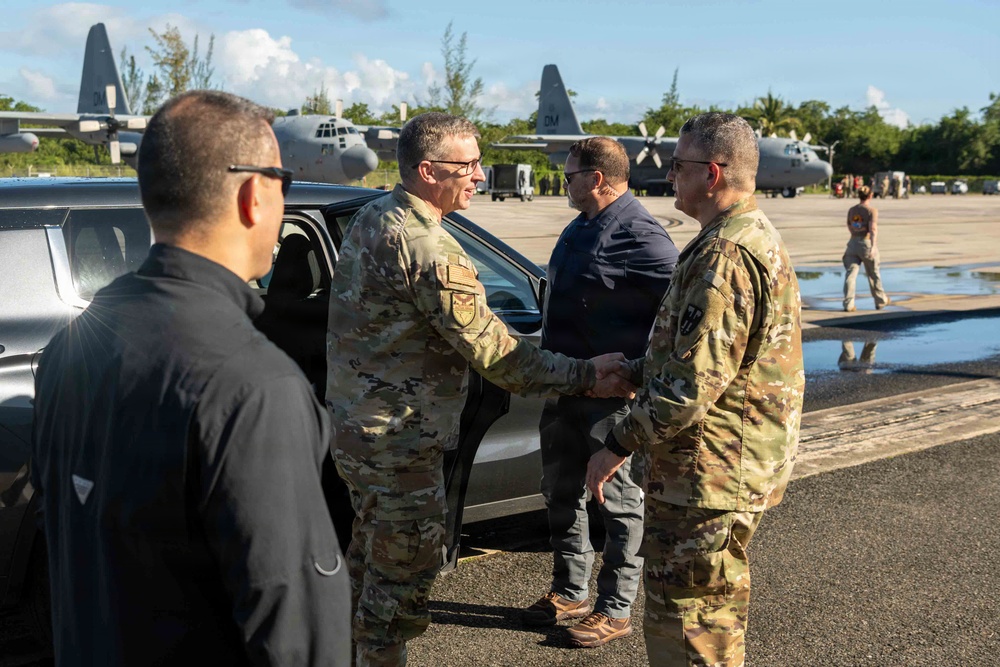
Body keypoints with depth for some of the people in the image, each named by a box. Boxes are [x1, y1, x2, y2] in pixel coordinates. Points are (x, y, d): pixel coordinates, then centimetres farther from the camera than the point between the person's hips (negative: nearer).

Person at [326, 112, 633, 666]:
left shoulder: (368, 219, 5)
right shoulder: (431, 250, -25)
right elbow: (492, 351, -24)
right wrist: (585, 375, -18)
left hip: (352, 420, 10)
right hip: (397, 439, -10)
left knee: (371, 552, 25)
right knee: (403, 572, 6)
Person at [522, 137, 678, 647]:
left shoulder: (639, 237, -18)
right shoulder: (579, 229, 12)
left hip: (612, 393, -10)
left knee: (618, 501, 4)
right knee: (561, 492, 17)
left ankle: (615, 609, 16)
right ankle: (570, 593, 33)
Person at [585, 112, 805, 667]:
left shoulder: (725, 256, -23)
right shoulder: (758, 238, 13)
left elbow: (693, 381, -27)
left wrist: (619, 445, -17)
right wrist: (630, 372, 19)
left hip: (708, 474, -11)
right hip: (738, 467, 11)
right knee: (716, 614, 24)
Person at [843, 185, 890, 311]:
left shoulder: (852, 210, 9)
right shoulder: (872, 210, -7)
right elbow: (873, 228, -19)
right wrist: (873, 245, -27)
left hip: (853, 243, 3)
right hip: (866, 243, -3)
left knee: (850, 273, -2)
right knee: (873, 274, 13)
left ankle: (848, 304, -12)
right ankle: (881, 301, 31)